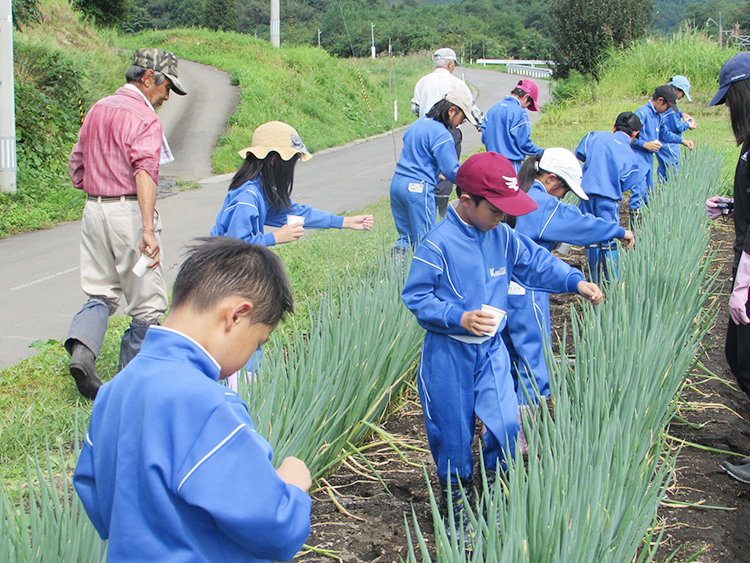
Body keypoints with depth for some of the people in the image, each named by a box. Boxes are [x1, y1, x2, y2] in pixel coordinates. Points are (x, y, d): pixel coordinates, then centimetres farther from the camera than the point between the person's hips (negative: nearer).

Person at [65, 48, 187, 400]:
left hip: (93, 210, 8)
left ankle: (81, 349, -11)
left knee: (101, 294, 14)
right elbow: (145, 171, -26)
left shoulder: (97, 110, 14)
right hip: (129, 212, -7)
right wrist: (148, 229, -34)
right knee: (147, 302, 3)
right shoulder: (144, 118, -11)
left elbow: (76, 169, 19)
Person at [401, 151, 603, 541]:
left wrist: (575, 282, -6)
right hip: (448, 354, -5)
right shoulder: (438, 244, -20)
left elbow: (535, 263, 8)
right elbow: (416, 297, -17)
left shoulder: (503, 237, -2)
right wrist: (460, 319, -27)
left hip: (491, 349, 5)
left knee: (506, 424, 4)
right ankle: (455, 505, 30)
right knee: (453, 431, 8)